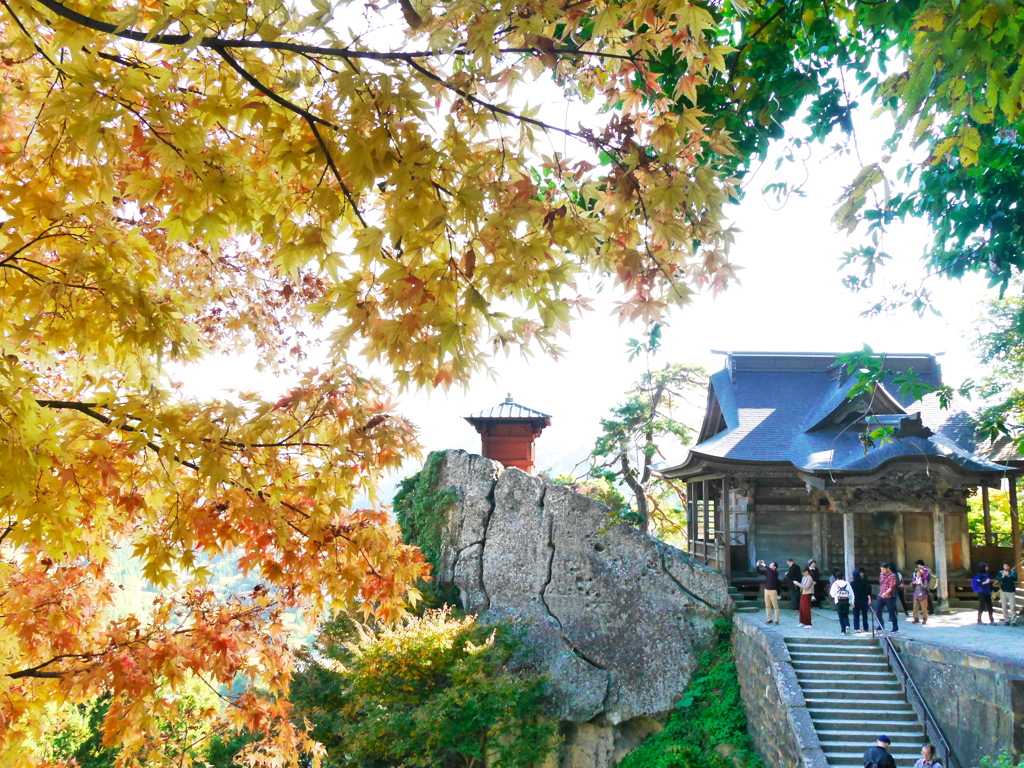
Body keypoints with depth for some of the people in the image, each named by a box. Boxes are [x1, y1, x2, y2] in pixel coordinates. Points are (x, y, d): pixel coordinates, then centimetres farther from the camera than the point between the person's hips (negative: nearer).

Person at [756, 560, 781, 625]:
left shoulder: (775, 572, -8)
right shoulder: (767, 571, 8)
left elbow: (771, 571, -29)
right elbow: (759, 571, 7)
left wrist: (764, 565, -30)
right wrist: (758, 565, -8)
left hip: (773, 591, -6)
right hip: (766, 590, 6)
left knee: (775, 606, -2)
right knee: (767, 606, 9)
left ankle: (776, 620, 1)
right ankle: (769, 619, 16)